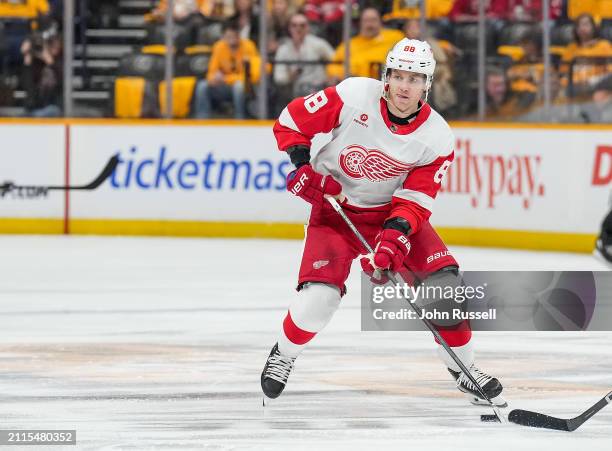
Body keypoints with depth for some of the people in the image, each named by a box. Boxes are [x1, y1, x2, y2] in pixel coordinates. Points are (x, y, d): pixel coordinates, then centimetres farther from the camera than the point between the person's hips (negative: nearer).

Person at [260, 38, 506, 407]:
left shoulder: (437, 139, -16)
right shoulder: (353, 97, -20)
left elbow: (415, 201, -16)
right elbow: (291, 120, -9)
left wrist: (394, 238, -31)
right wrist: (302, 166, -20)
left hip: (392, 211, 2)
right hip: (335, 208, -2)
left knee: (444, 282, -12)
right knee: (320, 297, -20)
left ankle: (463, 367, 9)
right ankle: (284, 355, 10)